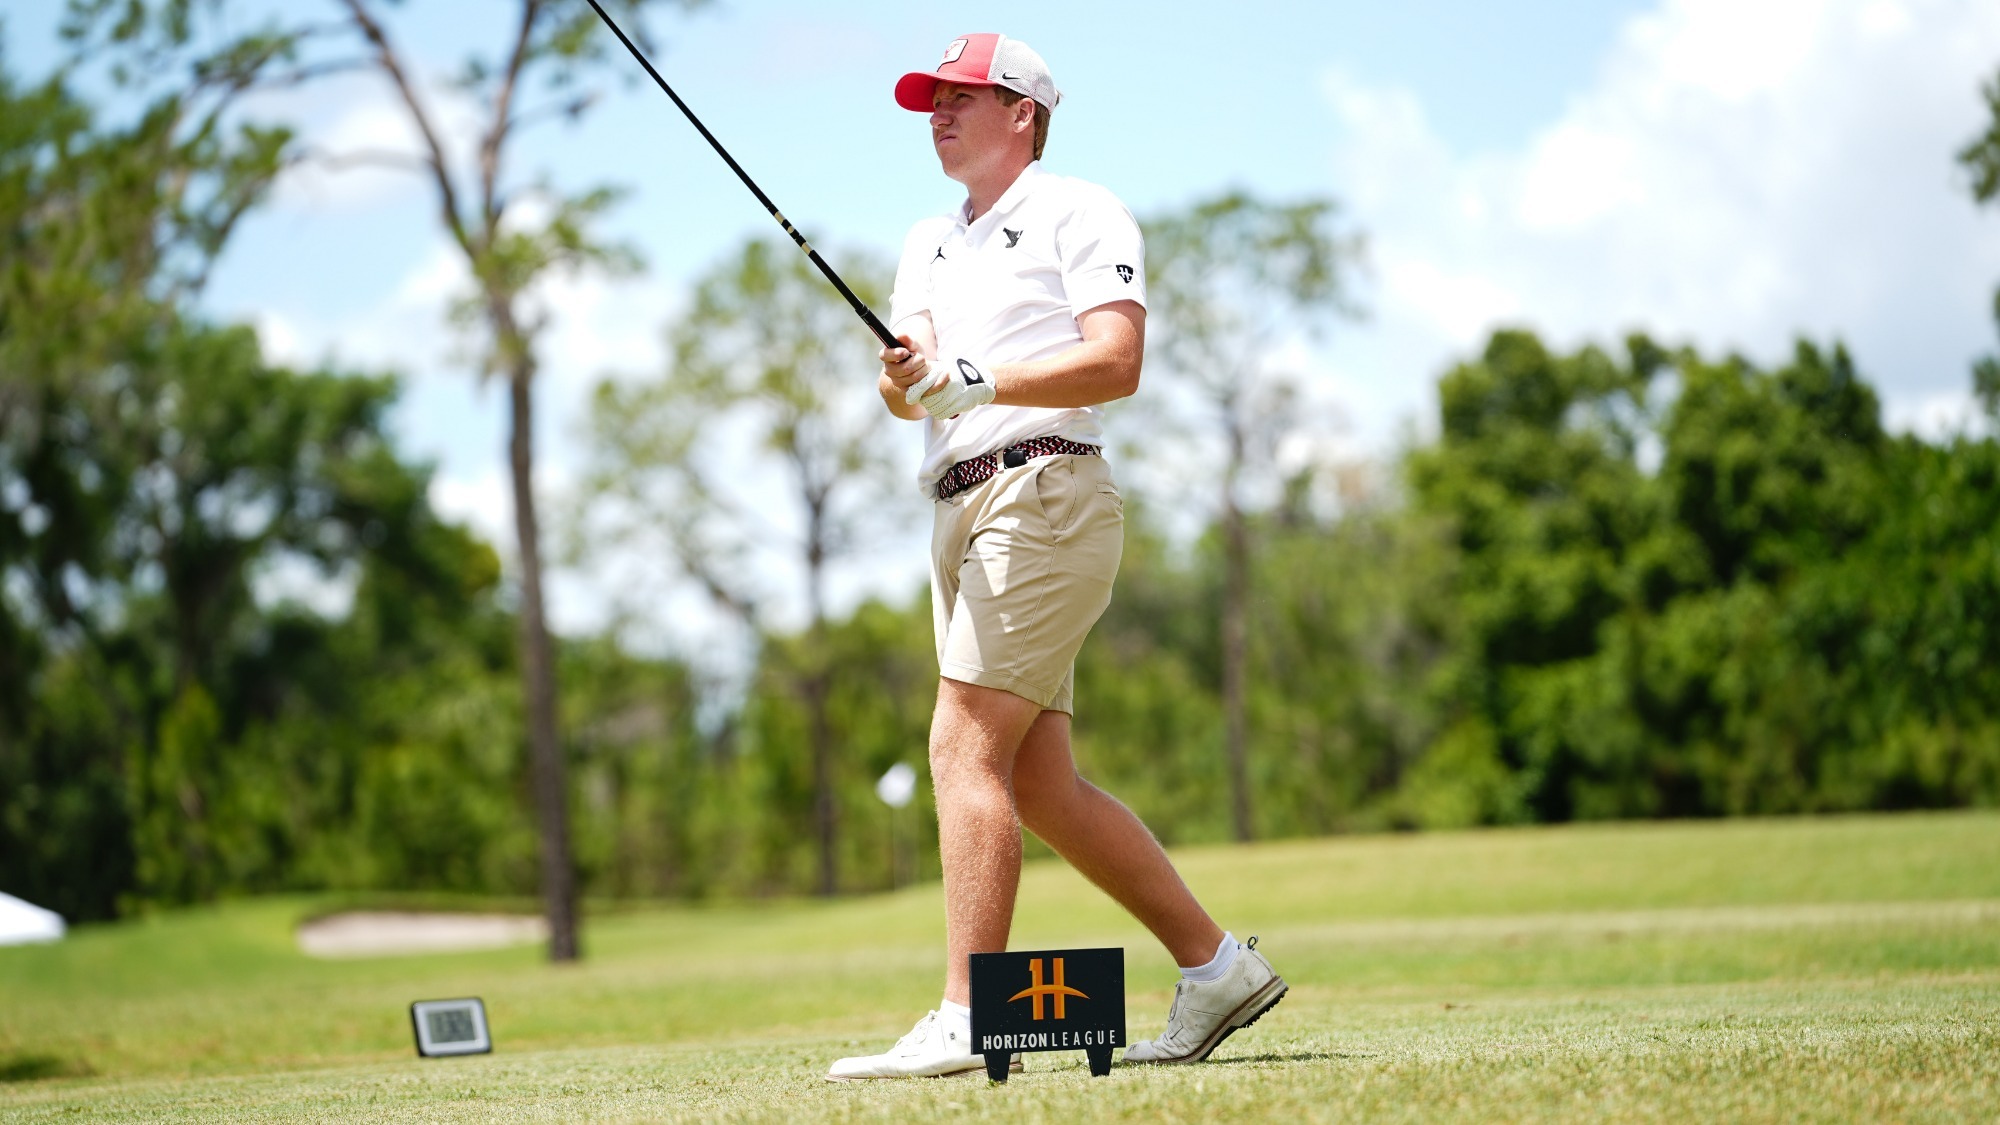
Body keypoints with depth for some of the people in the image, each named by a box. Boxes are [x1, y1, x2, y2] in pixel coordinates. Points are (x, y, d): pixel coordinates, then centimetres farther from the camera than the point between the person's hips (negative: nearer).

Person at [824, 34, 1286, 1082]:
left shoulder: (1078, 212, 2)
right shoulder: (929, 244, 24)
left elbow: (1116, 364, -13)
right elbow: (911, 378, 9)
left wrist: (973, 381, -22)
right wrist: (905, 376, -15)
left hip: (1045, 493, -8)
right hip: (961, 516, 8)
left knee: (965, 746, -17)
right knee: (1037, 785, 6)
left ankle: (965, 1024, -19)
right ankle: (1215, 966, 15)